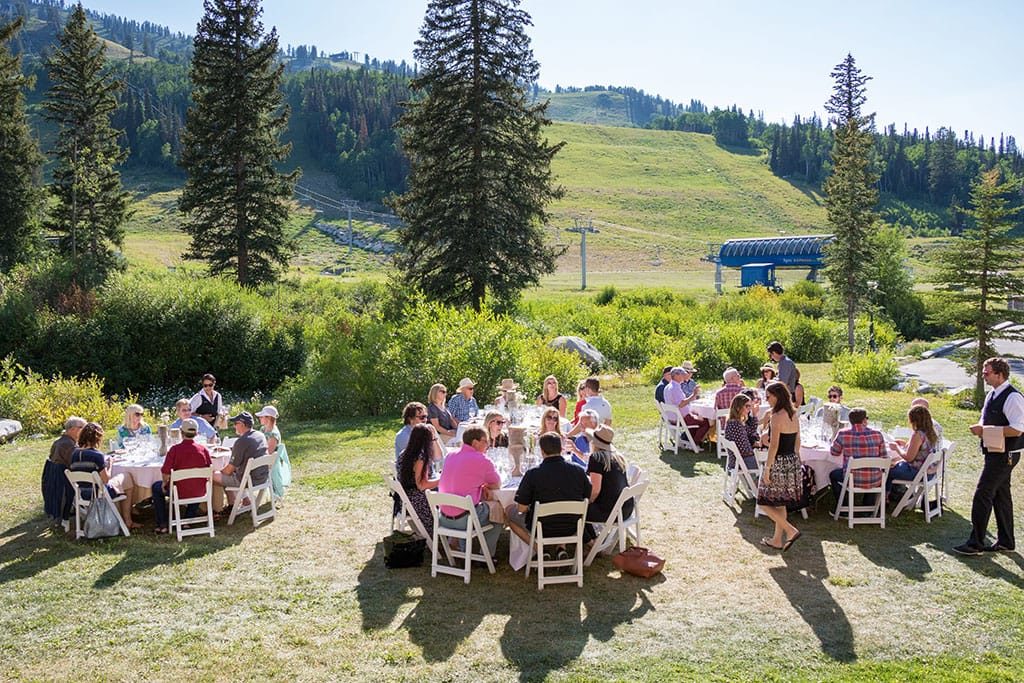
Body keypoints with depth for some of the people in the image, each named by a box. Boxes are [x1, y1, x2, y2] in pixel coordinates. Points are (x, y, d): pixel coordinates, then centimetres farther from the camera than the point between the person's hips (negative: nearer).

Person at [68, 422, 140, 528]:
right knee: (127, 478, 15)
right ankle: (127, 521, 21)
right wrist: (109, 466, -1)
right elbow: (105, 480, -18)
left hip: (82, 494, 8)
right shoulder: (97, 455, -22)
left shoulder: (74, 453, 0)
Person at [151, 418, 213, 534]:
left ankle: (162, 525, 24)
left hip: (179, 492, -3)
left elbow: (165, 472, -15)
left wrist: (165, 483, 7)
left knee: (156, 487, 26)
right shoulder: (203, 449, -6)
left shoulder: (174, 449, -16)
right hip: (200, 492, 3)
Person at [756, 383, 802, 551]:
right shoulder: (794, 415, 7)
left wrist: (767, 468, -17)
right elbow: (797, 441, 14)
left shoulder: (777, 417, -19)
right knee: (779, 502, 18)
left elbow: (774, 445, -21)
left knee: (765, 502, 4)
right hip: (793, 462, 9)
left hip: (779, 463, -9)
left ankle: (791, 531, -4)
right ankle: (777, 540, 25)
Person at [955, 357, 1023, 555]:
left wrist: (985, 431, -23)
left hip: (1004, 455, -10)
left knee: (982, 495, -9)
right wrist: (980, 427, 1)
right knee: (1001, 496, 16)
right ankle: (1005, 542, 27)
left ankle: (975, 544, -3)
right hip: (996, 454, 10)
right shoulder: (992, 395, 11)